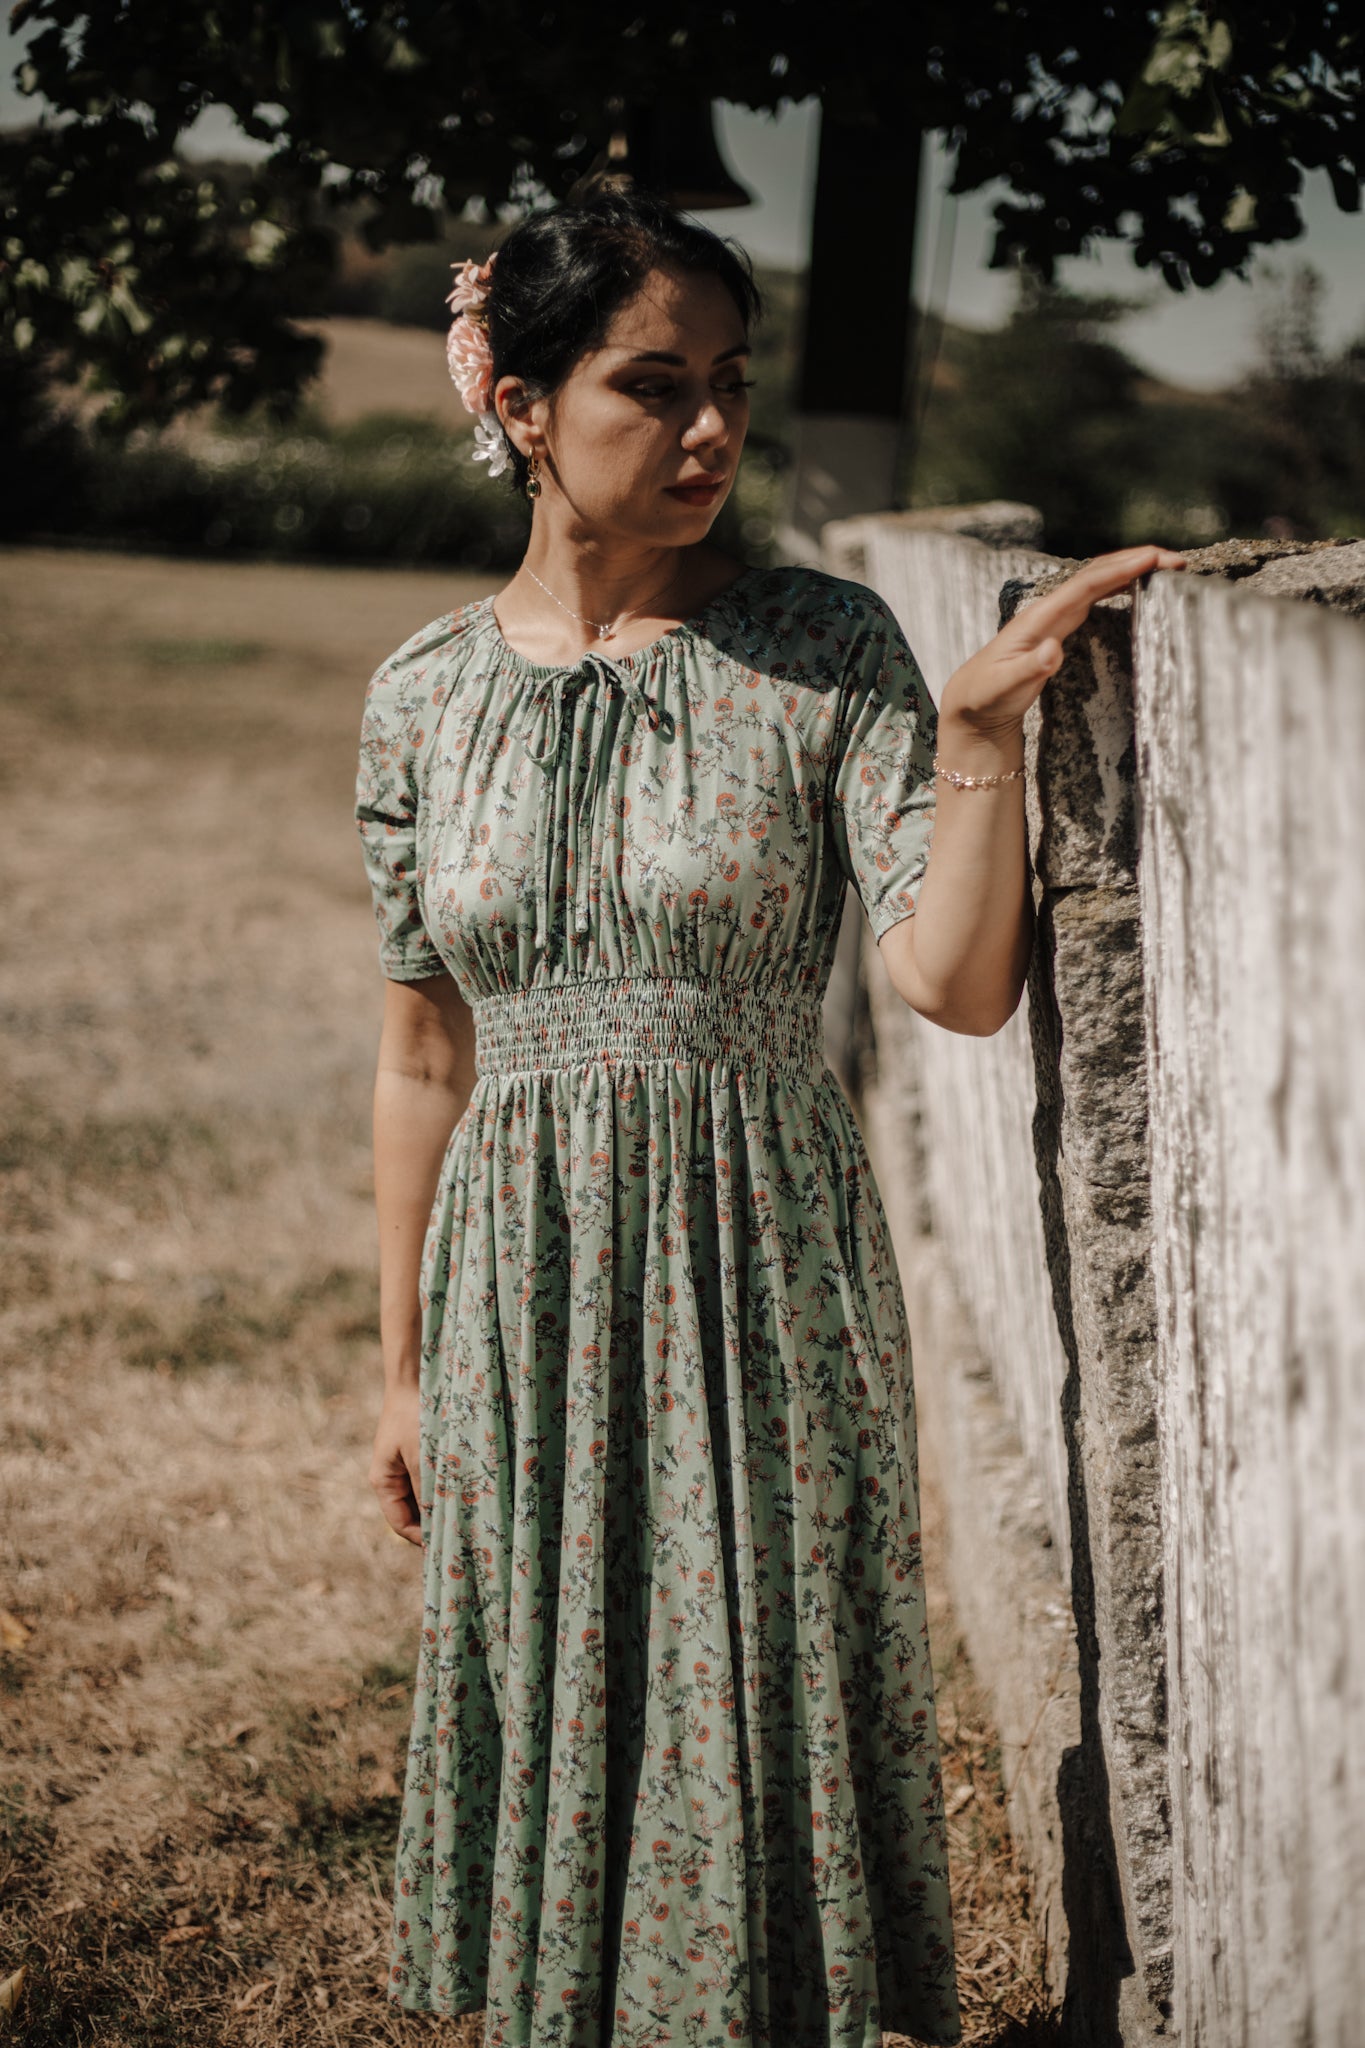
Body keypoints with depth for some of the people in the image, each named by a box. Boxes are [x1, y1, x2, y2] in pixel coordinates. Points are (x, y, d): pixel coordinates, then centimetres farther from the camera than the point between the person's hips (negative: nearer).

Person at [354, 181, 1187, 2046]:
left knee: (761, 1701, 6)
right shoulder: (427, 693, 1)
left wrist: (982, 731, -25)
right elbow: (425, 1058, 7)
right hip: (520, 1281, 2)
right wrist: (405, 1366, 10)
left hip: (763, 1272, -2)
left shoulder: (825, 651, -6)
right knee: (552, 1702, 14)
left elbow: (960, 983, -13)